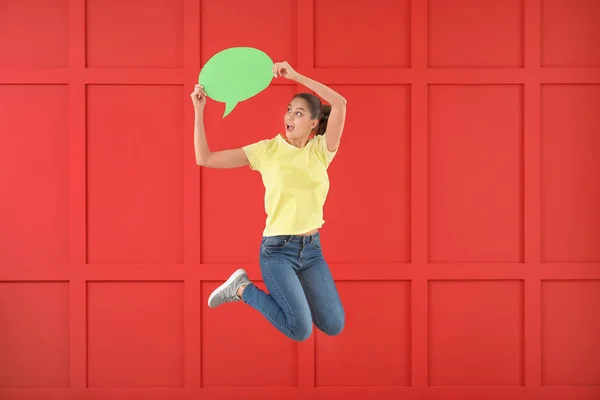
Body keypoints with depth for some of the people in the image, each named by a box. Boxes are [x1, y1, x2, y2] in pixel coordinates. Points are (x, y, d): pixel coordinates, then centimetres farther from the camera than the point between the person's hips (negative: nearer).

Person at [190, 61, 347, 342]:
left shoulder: (321, 150, 0)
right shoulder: (266, 150, -4)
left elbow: (339, 104, -17)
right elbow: (204, 158, -5)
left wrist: (295, 76, -19)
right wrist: (199, 110, -11)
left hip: (312, 248, 3)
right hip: (277, 249, -3)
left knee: (334, 326, -2)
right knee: (301, 331, -15)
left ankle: (291, 290, 22)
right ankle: (243, 289, 7)